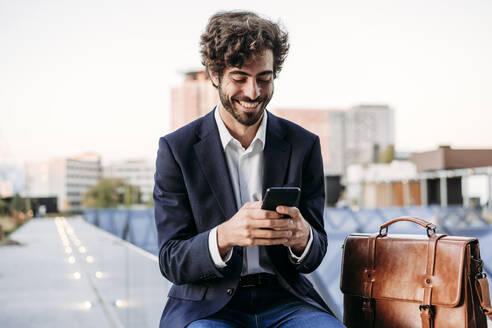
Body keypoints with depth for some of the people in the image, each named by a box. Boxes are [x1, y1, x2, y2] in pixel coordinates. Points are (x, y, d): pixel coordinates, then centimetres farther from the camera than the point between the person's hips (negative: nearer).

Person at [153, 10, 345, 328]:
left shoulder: (303, 145, 4)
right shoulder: (177, 149, -2)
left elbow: (314, 258, 7)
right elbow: (171, 262, -4)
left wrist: (302, 237, -19)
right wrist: (224, 236, -26)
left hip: (284, 299, 2)